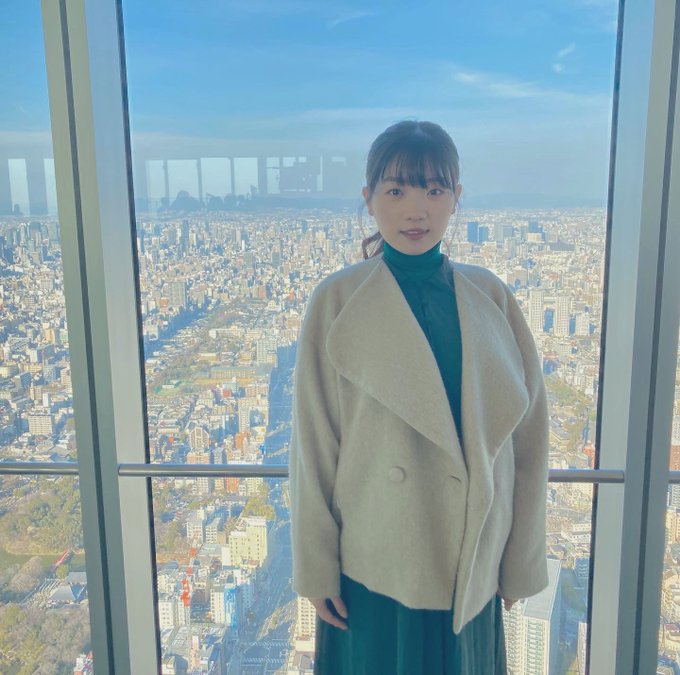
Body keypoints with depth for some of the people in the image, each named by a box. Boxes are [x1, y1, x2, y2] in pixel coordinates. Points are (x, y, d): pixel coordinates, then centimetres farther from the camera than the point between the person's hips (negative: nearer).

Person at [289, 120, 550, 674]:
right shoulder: (337, 302, -10)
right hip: (371, 566, -2)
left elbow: (526, 435, 1)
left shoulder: (491, 298, -3)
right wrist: (315, 567, -3)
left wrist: (522, 561, 4)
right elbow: (314, 445, -7)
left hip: (471, 564, 2)